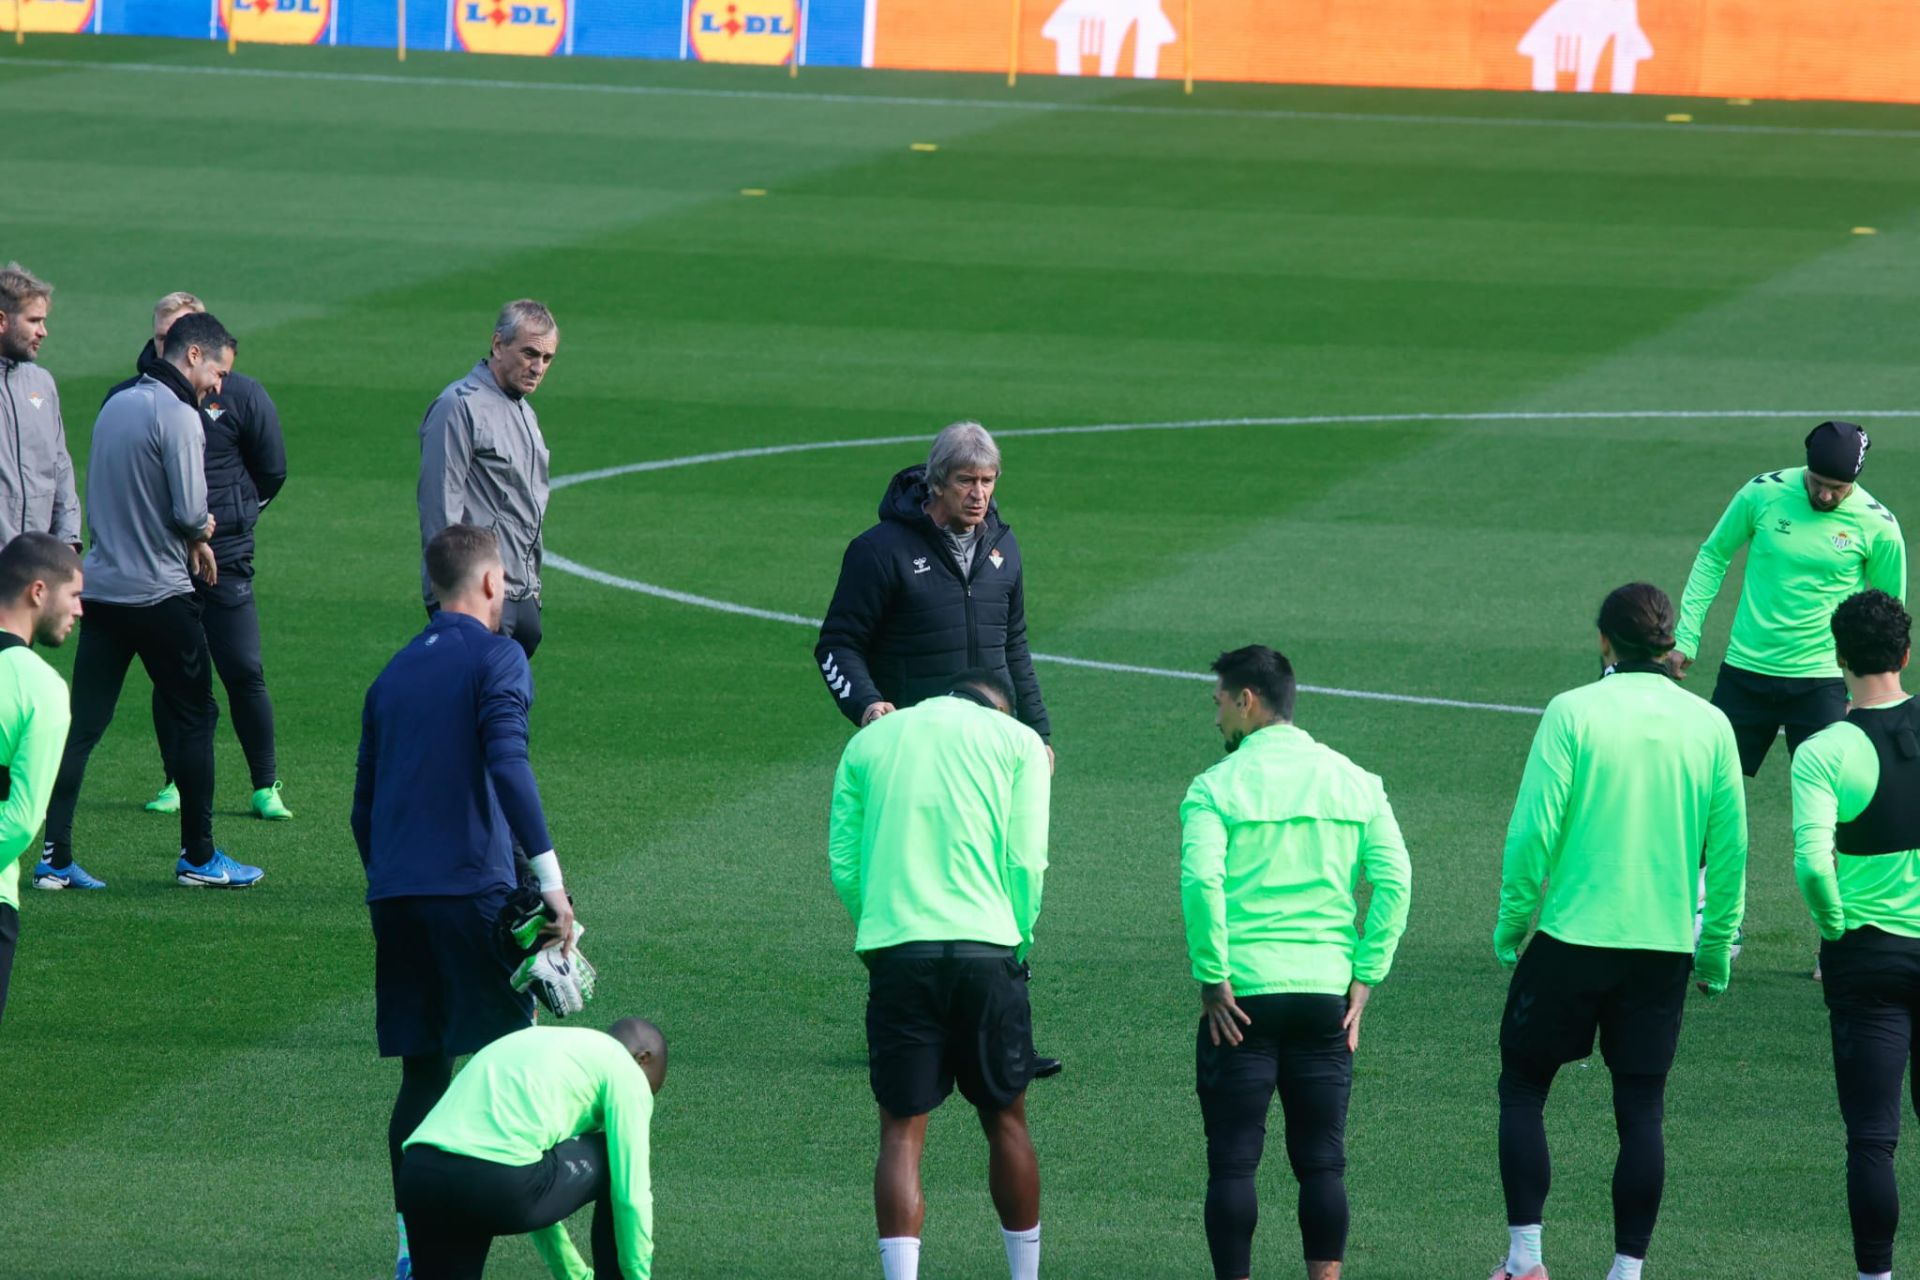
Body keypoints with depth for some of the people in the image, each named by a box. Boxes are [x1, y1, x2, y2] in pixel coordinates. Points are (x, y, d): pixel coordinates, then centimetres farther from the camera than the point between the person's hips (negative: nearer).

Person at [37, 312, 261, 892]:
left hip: (100, 585, 7)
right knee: (194, 715, 6)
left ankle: (55, 858, 0)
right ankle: (198, 856, 11)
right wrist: (200, 531, 4)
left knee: (82, 722, 5)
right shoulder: (178, 416, -14)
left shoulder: (115, 406, 12)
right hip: (160, 594, -7)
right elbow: (190, 511, -20)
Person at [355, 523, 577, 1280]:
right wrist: (549, 878, -20)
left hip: (393, 897, 6)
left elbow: (364, 805, 19)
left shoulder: (394, 673, 17)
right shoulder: (496, 659, -3)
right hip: (473, 890, -6)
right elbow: (507, 763, -18)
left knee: (421, 1074, 9)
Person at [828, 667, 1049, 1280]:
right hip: (986, 948, -1)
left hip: (896, 951, 1)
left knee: (901, 1132, 0)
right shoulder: (1016, 740, 8)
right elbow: (1026, 862, 0)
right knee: (1005, 1121, 14)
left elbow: (843, 864, 8)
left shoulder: (871, 740, 14)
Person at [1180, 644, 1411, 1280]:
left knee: (1233, 1163, 2)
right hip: (1327, 993, 4)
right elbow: (1394, 882, 0)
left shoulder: (1217, 786, -4)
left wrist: (1212, 980, -10)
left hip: (1244, 995, -4)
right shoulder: (1354, 782, 7)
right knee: (1322, 1162, 8)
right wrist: (1365, 978, 3)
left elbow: (1200, 882, -18)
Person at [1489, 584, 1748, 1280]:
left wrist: (1511, 921, 3)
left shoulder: (1572, 712, -7)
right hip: (1664, 946, 3)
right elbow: (1730, 846, 3)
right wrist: (1716, 947, 13)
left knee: (1522, 1088, 11)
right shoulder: (1709, 725, 2)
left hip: (1572, 936, -3)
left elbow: (1534, 830, -10)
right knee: (1641, 1110, 8)